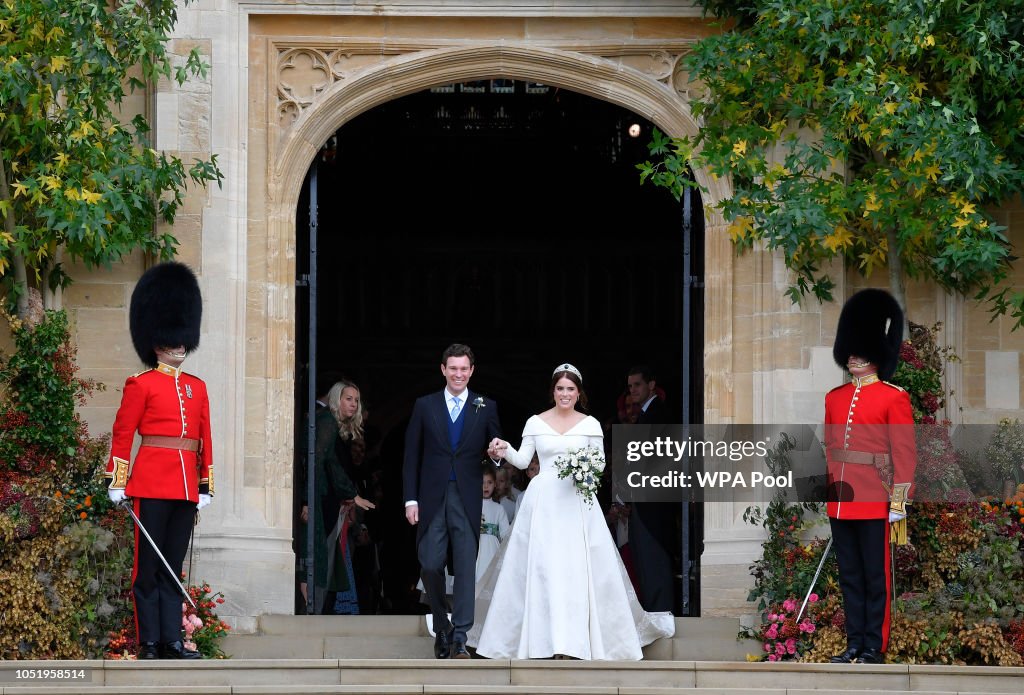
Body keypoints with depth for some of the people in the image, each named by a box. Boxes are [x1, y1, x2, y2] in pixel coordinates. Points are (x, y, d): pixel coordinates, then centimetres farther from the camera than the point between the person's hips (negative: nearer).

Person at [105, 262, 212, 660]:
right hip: (152, 482, -5)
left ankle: (172, 642, 7)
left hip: (186, 487, 5)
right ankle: (149, 645, -1)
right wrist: (116, 482, -7)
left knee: (173, 567, 7)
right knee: (148, 566, -2)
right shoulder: (141, 385, 0)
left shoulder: (197, 388, 16)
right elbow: (122, 434, -2)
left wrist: (205, 486, 12)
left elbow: (205, 440, 16)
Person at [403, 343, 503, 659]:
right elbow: (412, 456, 7)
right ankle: (442, 627, 21)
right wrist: (410, 499, 1)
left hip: (468, 500, -1)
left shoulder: (486, 408, 7)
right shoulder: (425, 406, 8)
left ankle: (459, 638, -5)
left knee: (466, 569, -6)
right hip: (432, 499, 1)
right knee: (430, 566, 0)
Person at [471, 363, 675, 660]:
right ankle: (545, 637, -1)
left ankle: (572, 639, -1)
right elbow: (522, 460, 5)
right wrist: (505, 450, -14)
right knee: (540, 566, -4)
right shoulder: (536, 423, 6)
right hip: (543, 500, 0)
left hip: (577, 502, 0)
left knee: (578, 566, -5)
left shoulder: (590, 424, 5)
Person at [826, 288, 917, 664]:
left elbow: (904, 453, -7)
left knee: (875, 576, 0)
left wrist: (898, 501, -12)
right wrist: (826, 490, 15)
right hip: (840, 500, 6)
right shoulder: (834, 398, 12)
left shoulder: (894, 398, -4)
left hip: (874, 502, -6)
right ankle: (854, 643, 14)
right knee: (849, 576, 9)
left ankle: (874, 646, 5)